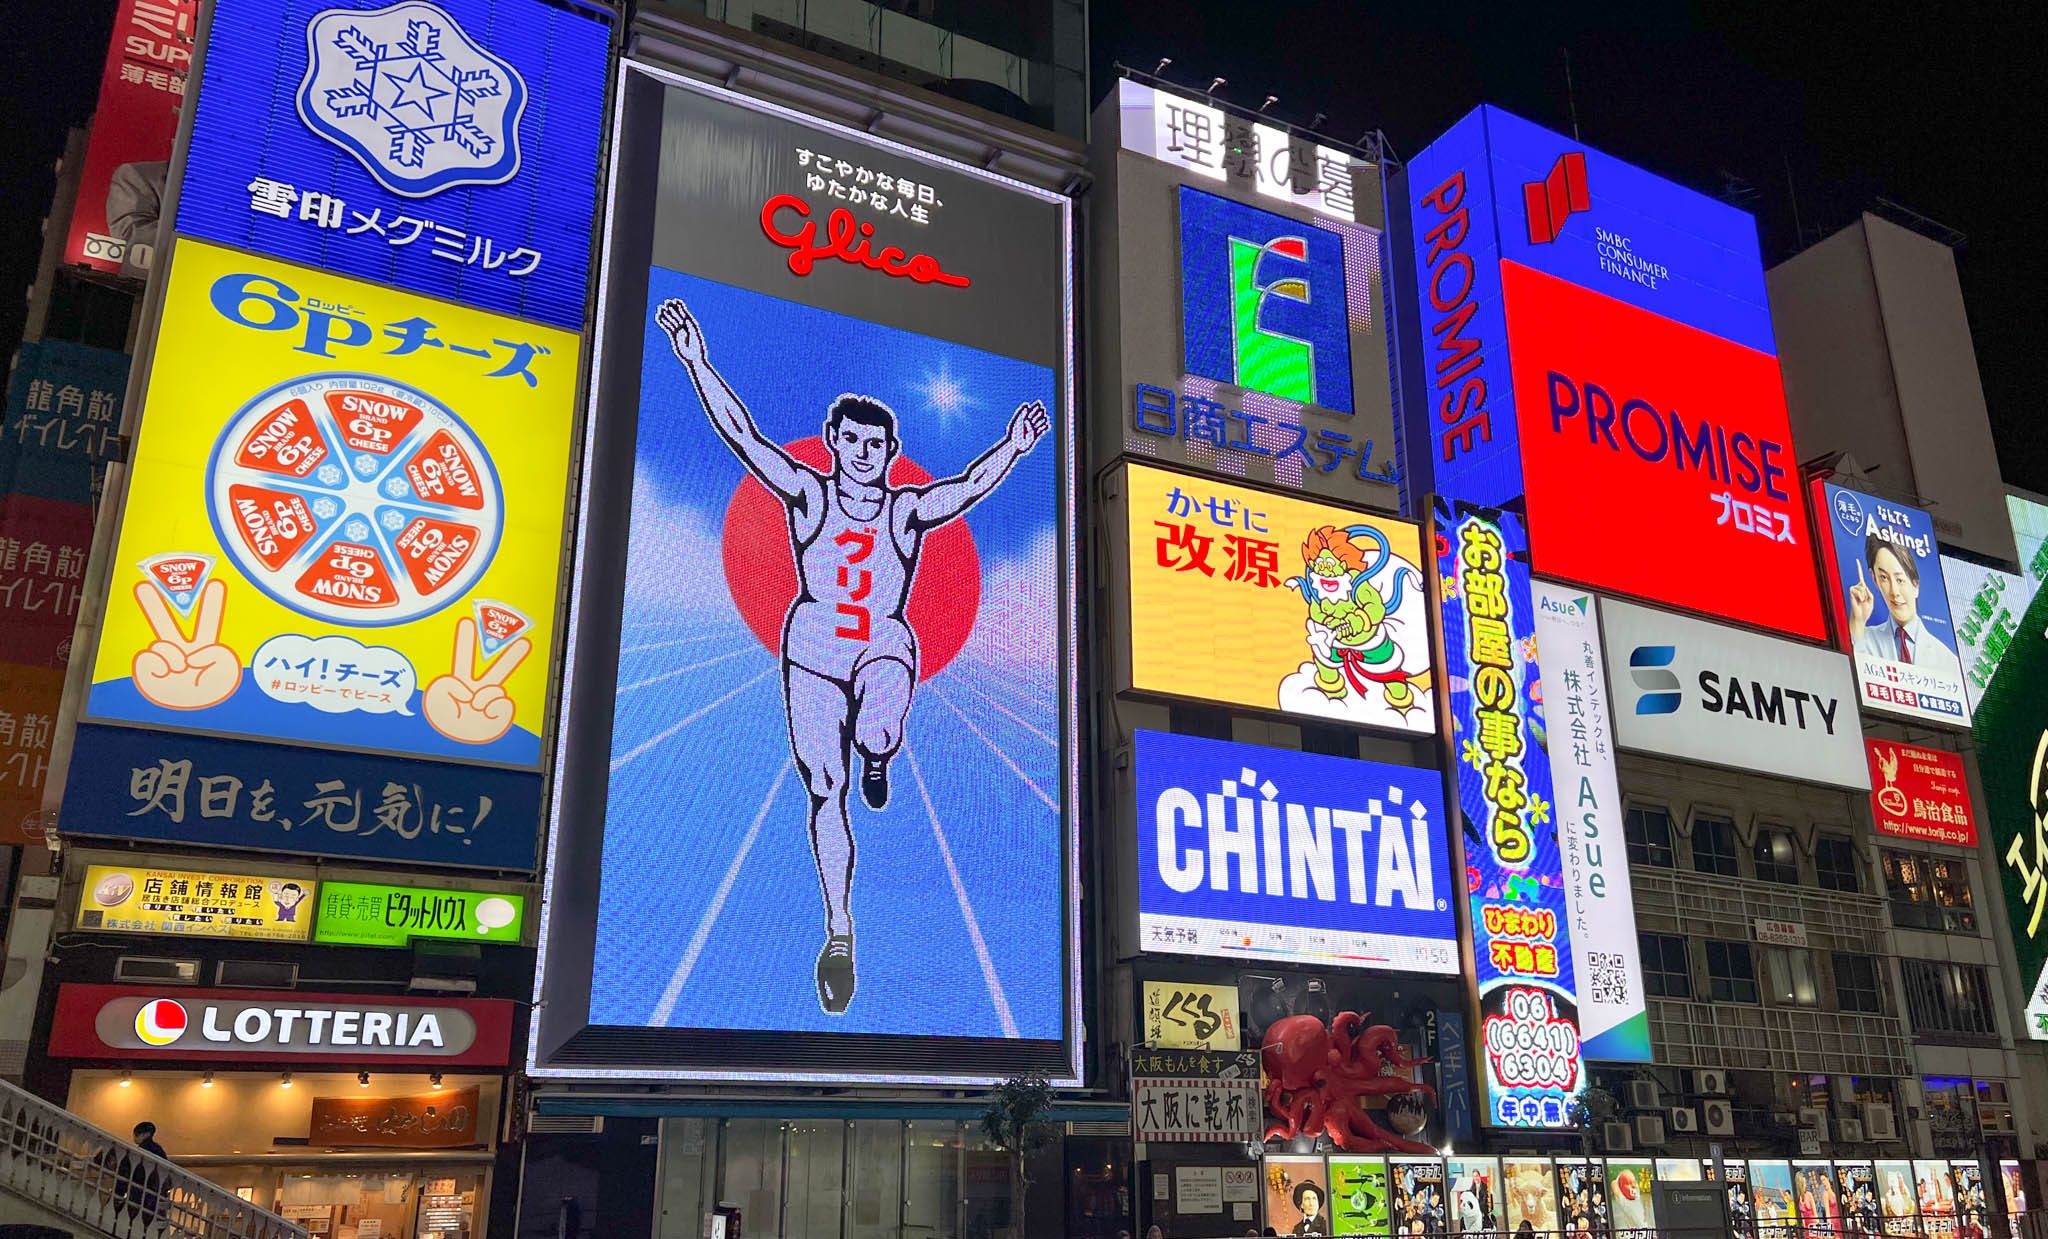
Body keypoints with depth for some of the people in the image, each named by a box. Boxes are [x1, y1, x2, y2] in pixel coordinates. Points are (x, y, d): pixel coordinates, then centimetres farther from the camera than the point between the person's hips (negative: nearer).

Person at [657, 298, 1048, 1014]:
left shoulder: (909, 510, 1)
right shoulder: (808, 495, 1)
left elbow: (971, 484, -13)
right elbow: (742, 436, -7)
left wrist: (1013, 448, -31)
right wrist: (697, 362, -15)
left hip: (886, 647, -1)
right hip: (813, 650, 1)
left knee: (876, 734, -33)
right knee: (823, 790, -4)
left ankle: (877, 755, 8)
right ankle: (839, 932, 7)